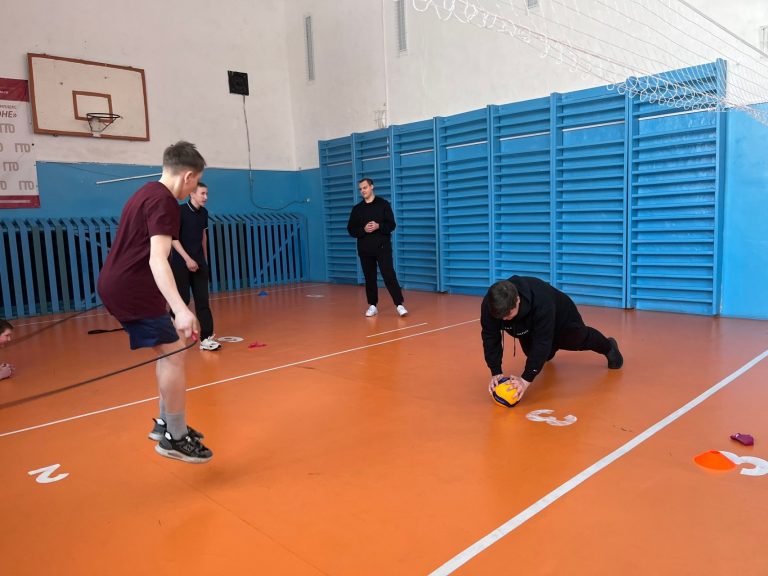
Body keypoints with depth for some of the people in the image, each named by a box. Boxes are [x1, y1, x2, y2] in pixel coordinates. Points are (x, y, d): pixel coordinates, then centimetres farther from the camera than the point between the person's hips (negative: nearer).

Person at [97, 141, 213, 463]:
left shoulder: (147, 193, 15)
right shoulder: (165, 202, -17)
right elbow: (157, 260, -30)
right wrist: (180, 310, -41)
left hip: (119, 284, 10)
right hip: (131, 289, -10)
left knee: (167, 352, 16)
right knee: (174, 355, -7)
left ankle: (166, 423, 25)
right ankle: (175, 438, 2)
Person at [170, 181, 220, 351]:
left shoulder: (203, 213, 9)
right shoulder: (180, 211, -9)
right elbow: (173, 238, -13)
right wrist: (187, 259, -20)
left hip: (199, 263, 5)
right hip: (181, 263, -5)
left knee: (203, 301, 0)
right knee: (181, 301, 0)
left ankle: (206, 338, 2)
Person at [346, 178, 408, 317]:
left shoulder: (383, 204, 1)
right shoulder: (357, 208, 8)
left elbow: (391, 225, -3)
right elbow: (351, 229, 5)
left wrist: (378, 226, -21)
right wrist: (363, 230, -13)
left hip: (383, 247, -3)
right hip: (365, 248, 3)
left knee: (389, 275, -10)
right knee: (369, 278, 8)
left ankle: (399, 304, -9)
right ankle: (372, 305, 18)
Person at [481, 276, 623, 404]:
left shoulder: (541, 303, -50)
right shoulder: (489, 305, -38)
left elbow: (542, 342, -48)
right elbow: (490, 338, -31)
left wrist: (527, 378, -51)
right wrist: (495, 372, -37)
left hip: (560, 317, -3)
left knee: (580, 339, 24)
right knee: (539, 354, 26)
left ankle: (609, 348, 59)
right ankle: (548, 353, 65)